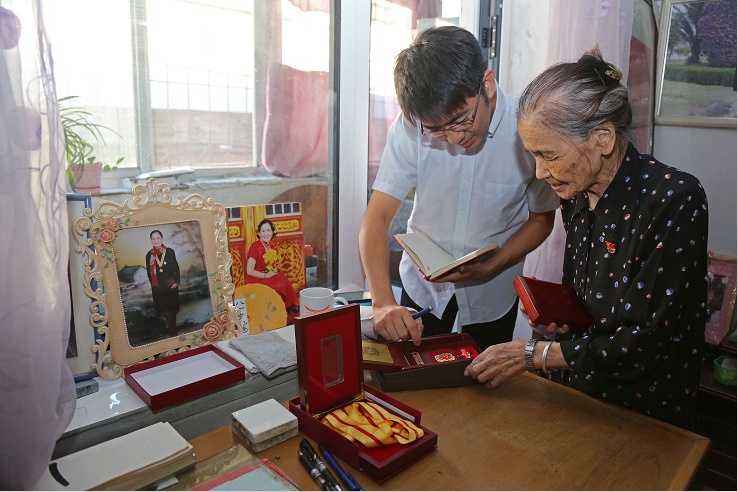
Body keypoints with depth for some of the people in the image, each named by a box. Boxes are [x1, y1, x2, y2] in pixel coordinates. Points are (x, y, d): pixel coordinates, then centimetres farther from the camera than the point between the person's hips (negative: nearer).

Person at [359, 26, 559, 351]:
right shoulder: (410, 126, -21)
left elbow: (541, 220, -8)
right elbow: (377, 218, -22)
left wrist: (491, 266, -24)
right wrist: (382, 301, -36)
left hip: (493, 290, 0)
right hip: (423, 280, 1)